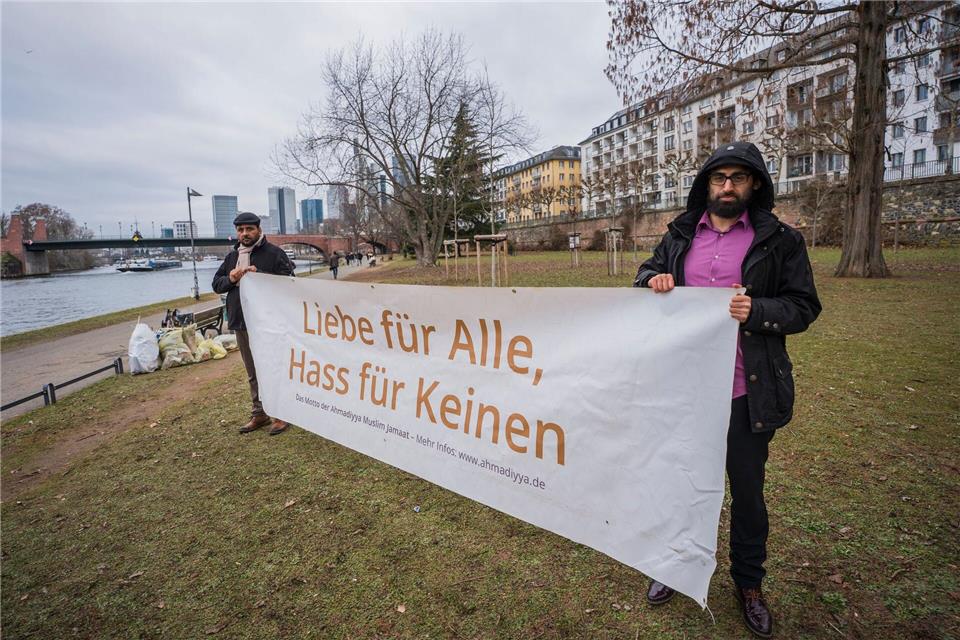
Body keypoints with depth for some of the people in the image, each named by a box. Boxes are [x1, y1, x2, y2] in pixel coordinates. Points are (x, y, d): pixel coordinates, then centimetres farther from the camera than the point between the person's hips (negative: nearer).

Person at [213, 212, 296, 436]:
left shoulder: (274, 253, -5)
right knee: (252, 373, 15)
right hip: (241, 324, 7)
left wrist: (259, 276, -22)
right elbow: (216, 284, 17)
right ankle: (259, 413, 27)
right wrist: (230, 279, -5)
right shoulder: (231, 256, 15)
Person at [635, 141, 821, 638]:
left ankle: (749, 583, 39)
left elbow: (804, 306, -2)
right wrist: (652, 279, -7)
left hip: (746, 393, -2)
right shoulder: (680, 235, 7)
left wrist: (757, 311, -22)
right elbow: (649, 270, 17)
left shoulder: (779, 241, -2)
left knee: (747, 491, 15)